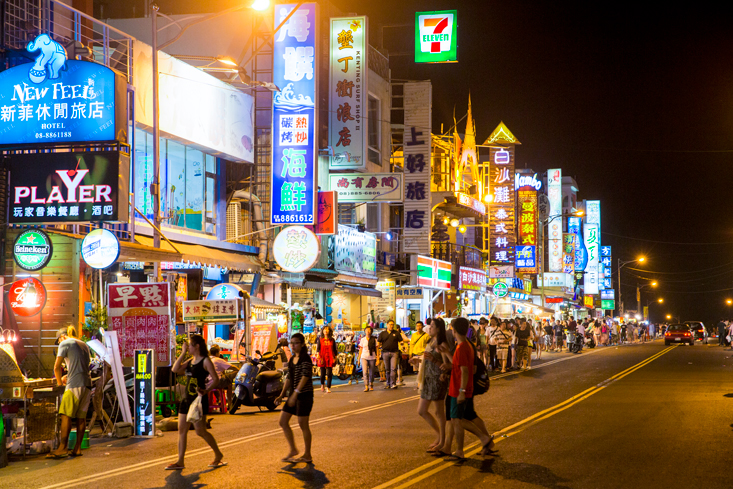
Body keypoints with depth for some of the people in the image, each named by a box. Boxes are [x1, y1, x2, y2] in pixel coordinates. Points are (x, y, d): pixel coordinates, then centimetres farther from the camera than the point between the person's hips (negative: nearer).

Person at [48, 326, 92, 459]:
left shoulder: (65, 343, 1)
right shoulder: (84, 345, 23)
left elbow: (57, 367, -4)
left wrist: (59, 382, 9)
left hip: (75, 384, -7)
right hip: (87, 383, 8)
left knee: (66, 415, -8)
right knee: (81, 417, 6)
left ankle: (63, 448, -13)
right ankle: (77, 448, 6)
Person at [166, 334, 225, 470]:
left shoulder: (205, 361, -9)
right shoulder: (190, 362, 14)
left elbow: (216, 379, -13)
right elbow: (175, 369, 4)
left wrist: (206, 390, -27)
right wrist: (183, 353, 4)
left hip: (199, 399, -8)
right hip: (187, 398, 8)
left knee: (200, 431, -6)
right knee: (181, 430, 5)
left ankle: (218, 455, 12)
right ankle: (180, 462, 9)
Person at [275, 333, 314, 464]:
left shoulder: (305, 358, -13)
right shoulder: (292, 359, 13)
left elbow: (305, 376, -24)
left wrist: (296, 393, -31)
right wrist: (282, 395, 11)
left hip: (304, 394, -9)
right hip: (294, 394, 9)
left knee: (303, 424, -3)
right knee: (283, 421, 8)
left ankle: (307, 455, 8)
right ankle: (293, 450, 19)